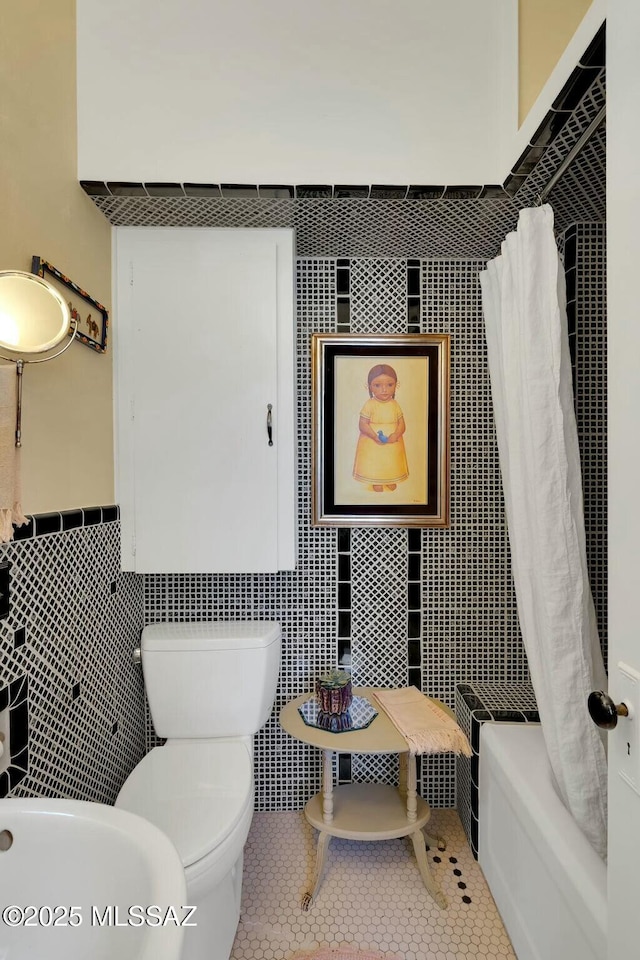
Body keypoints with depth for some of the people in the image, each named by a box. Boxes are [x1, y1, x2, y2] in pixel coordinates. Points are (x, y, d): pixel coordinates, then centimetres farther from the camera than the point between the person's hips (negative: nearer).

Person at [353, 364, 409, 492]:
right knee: (374, 464, 10)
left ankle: (390, 480, 43)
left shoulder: (395, 405, -4)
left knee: (392, 464, 19)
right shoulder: (370, 405, -14)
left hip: (393, 444, 3)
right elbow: (362, 424, -16)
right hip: (373, 443, -3)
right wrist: (375, 436, -28)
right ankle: (376, 482, 34)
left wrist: (396, 435, -21)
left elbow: (402, 424, -1)